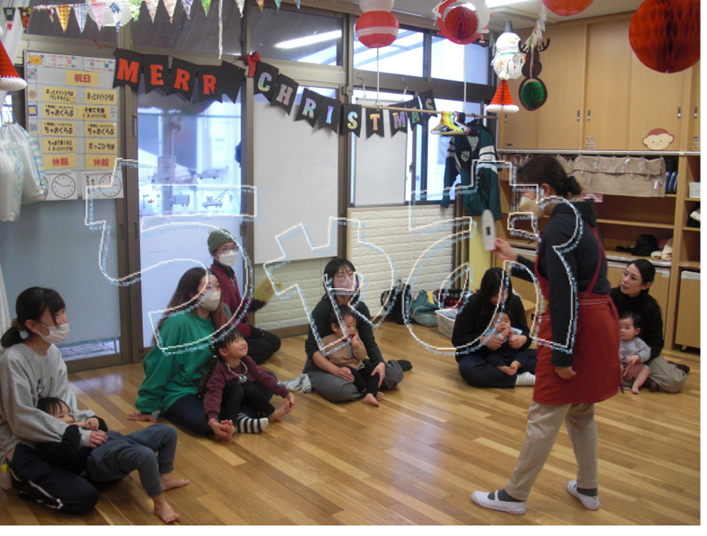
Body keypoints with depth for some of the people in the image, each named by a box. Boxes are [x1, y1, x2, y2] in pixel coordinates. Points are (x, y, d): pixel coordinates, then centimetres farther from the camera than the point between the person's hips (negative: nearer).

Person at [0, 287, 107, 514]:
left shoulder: (53, 351, 0)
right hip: (22, 446, -8)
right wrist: (78, 436, -25)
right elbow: (23, 420, -24)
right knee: (84, 498, -17)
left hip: (52, 439, 8)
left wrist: (83, 419, -15)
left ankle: (38, 476, 13)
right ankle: (26, 482, 5)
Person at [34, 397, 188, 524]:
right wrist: (73, 430, -11)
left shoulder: (77, 425, 28)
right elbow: (68, 454, -23)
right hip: (101, 457, -10)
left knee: (168, 431, 7)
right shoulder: (48, 445, -1)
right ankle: (160, 504, -24)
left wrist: (96, 421, 14)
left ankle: (165, 478, 16)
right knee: (145, 455, -39)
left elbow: (104, 430, 35)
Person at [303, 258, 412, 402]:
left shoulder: (360, 307, -2)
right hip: (321, 368, -4)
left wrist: (380, 363, -21)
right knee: (338, 389, -38)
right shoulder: (323, 310, -20)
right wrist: (336, 370, -36)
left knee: (395, 374, -12)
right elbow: (312, 349, -22)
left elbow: (369, 342, 0)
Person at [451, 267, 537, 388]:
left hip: (508, 353, 3)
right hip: (477, 354, -3)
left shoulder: (514, 301, -1)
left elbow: (526, 332, 4)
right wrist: (482, 340, -28)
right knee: (468, 369, -39)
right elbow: (457, 339, -11)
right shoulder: (471, 303, -12)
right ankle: (520, 379, -36)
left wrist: (523, 339, -21)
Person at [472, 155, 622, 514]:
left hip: (577, 328, -10)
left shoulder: (559, 226, -17)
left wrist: (562, 354, -20)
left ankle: (514, 496, 13)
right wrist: (515, 261, 20)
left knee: (544, 418, 1)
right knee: (580, 412, 21)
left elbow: (565, 293, -21)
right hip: (599, 322, 10)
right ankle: (588, 490, 34)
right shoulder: (578, 218, 14)